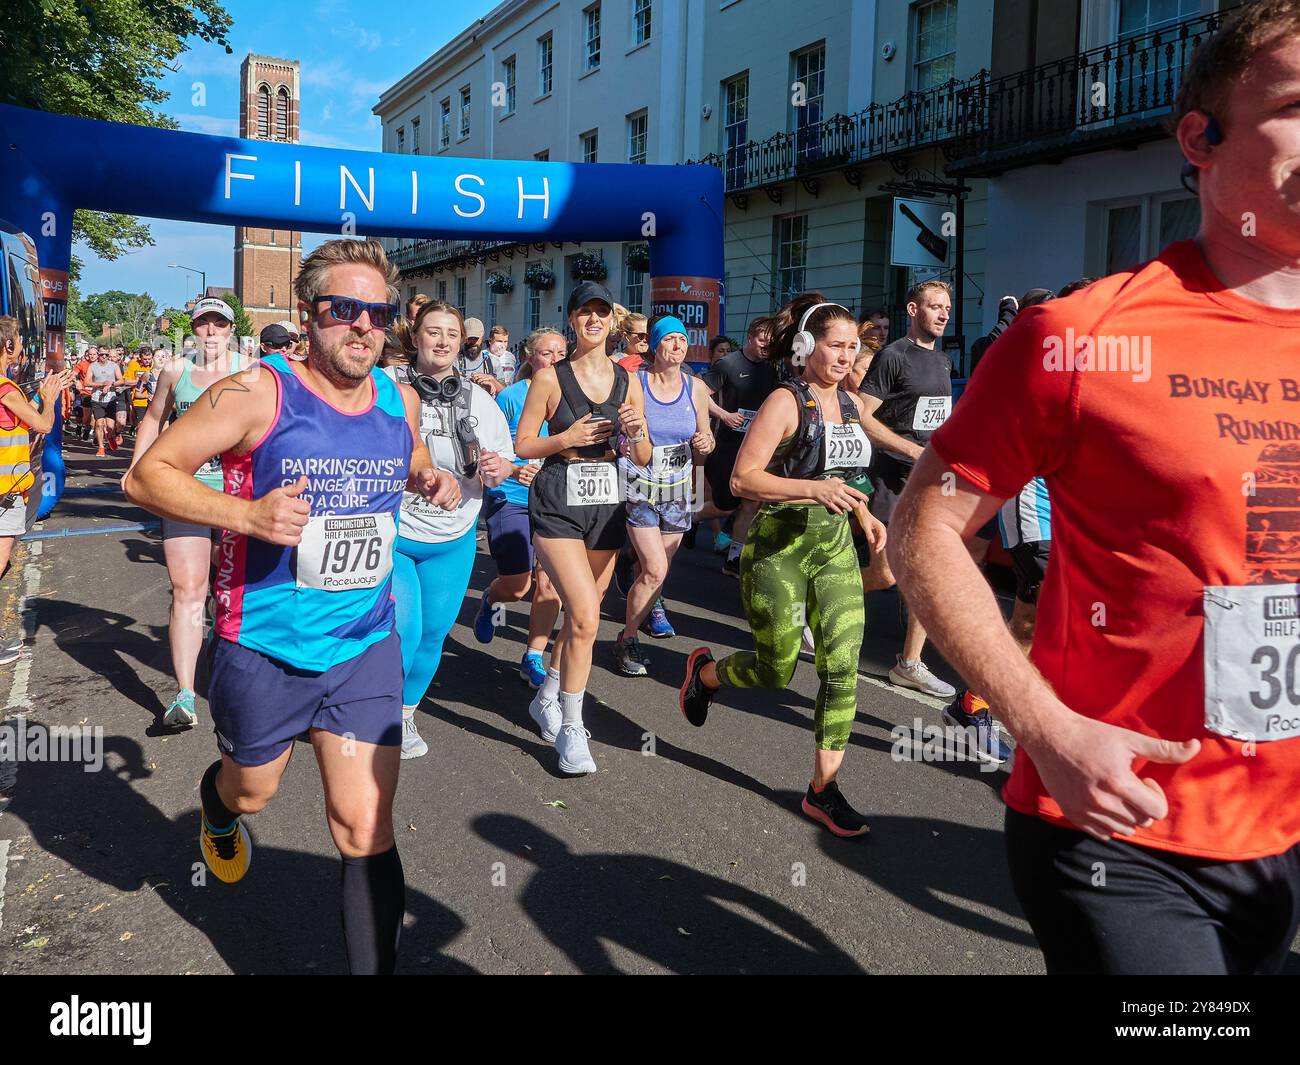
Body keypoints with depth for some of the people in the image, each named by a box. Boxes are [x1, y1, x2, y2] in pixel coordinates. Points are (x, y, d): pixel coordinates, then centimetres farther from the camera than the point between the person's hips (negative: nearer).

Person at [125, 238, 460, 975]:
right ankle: (218, 806, 62)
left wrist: (432, 483, -1)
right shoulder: (260, 392, -14)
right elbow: (148, 474, -13)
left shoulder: (401, 400, 1)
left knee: (366, 831, -2)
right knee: (252, 792, 24)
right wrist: (248, 514, -29)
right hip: (264, 648, -2)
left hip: (366, 647, 2)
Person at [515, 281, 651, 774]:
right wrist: (566, 439, -16)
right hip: (557, 504, -4)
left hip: (607, 504, 4)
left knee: (581, 614, 14)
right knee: (586, 616, -17)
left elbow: (643, 458, 10)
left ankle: (547, 697, 38)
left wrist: (635, 433, -11)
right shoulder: (550, 376, -2)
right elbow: (522, 444, -1)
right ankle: (570, 728, -3)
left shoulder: (627, 380, 8)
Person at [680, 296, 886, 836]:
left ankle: (823, 788, 10)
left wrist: (864, 513, 10)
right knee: (776, 670, 4)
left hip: (836, 545, 6)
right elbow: (743, 478, -17)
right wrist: (812, 490, -27)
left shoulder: (854, 404, 10)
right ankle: (704, 670, 37)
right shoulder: (785, 402, -11)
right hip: (779, 546, -6)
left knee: (843, 667, -2)